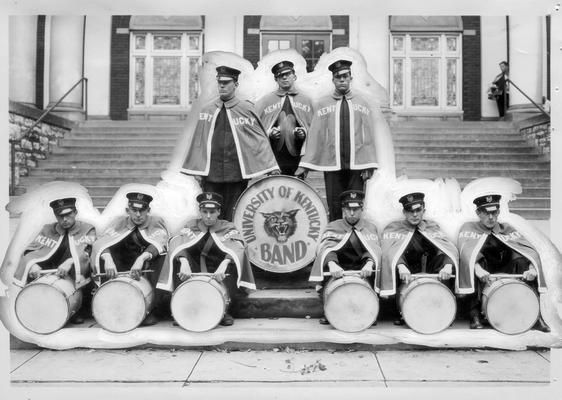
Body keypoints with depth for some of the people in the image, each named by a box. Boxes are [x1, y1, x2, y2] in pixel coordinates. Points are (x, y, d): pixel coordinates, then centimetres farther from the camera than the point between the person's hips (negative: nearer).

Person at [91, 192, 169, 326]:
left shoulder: (156, 222, -5)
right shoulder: (120, 223, 0)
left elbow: (160, 242, -28)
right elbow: (101, 242, -17)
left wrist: (141, 259, -46)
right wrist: (108, 259, -39)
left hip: (148, 270, -1)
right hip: (123, 268, 2)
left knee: (159, 250, -29)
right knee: (104, 253, -19)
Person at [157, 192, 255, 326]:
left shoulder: (227, 227, 0)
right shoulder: (191, 226, 5)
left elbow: (237, 248, -21)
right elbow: (177, 244, -15)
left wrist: (223, 266, -41)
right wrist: (184, 262, -37)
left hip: (219, 273, -1)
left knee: (232, 262, -29)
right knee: (178, 259, -22)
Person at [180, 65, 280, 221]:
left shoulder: (246, 109, 2)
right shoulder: (207, 110, 9)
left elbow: (260, 139, 2)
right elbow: (198, 140, 12)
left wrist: (272, 167, -3)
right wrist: (195, 169, 10)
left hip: (236, 173, -2)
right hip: (211, 173, 2)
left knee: (233, 217, 4)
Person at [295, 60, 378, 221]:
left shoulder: (362, 103, 10)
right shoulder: (323, 104, 7)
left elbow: (368, 136, 6)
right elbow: (314, 134, 2)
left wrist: (369, 165, -2)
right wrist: (305, 164, -3)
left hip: (356, 165, 1)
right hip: (331, 165, -1)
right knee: (335, 208, 2)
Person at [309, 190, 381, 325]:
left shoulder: (370, 227, 6)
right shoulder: (333, 227, 3)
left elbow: (375, 249, -12)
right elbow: (326, 247, -16)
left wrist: (369, 263, -36)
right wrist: (331, 264, -39)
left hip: (361, 271, 0)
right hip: (338, 268, 0)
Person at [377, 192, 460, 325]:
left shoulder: (432, 227, 8)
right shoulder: (394, 228, 0)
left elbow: (450, 249, -6)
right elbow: (389, 251, -20)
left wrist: (447, 266, -29)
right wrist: (401, 266, -40)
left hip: (429, 272, 2)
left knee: (446, 260, -22)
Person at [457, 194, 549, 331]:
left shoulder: (507, 229, 7)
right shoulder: (469, 228, -1)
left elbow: (529, 251, -4)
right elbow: (467, 252, -20)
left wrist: (532, 269, -24)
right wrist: (478, 269, -39)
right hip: (481, 275, -2)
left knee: (522, 260, -22)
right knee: (479, 262, -33)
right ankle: (475, 314, -29)